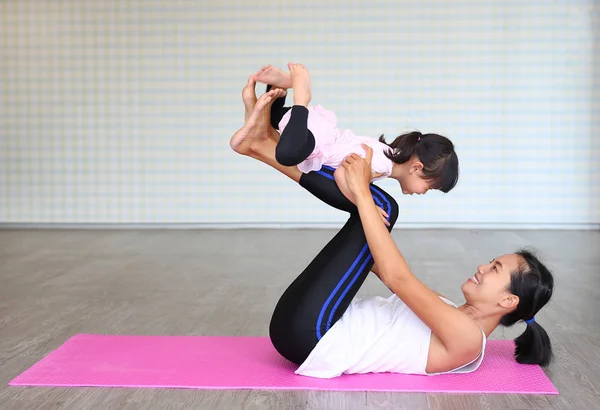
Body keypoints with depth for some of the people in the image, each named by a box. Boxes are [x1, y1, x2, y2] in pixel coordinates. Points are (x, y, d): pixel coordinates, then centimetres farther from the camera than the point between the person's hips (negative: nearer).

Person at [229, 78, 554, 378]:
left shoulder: (467, 340, -12)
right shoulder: (453, 317, 17)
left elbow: (398, 278, -23)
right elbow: (397, 277, 26)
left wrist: (362, 193, -20)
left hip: (306, 333, -9)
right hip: (308, 328, 9)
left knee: (382, 207, -15)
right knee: (375, 209, 11)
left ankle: (261, 145, -9)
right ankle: (264, 140, 1)